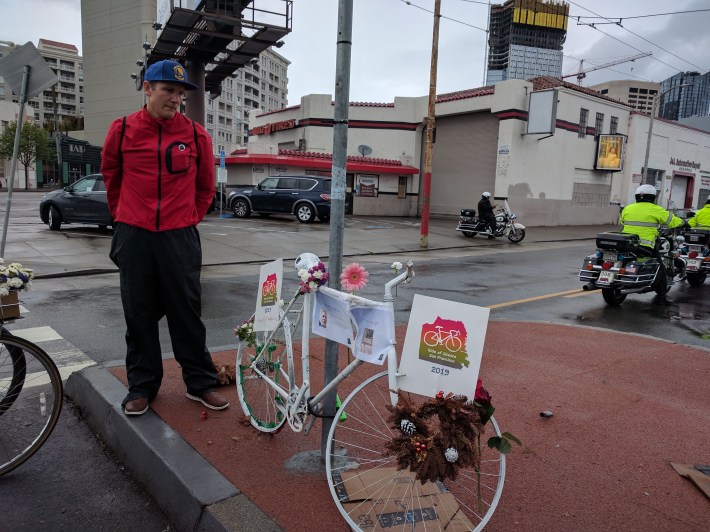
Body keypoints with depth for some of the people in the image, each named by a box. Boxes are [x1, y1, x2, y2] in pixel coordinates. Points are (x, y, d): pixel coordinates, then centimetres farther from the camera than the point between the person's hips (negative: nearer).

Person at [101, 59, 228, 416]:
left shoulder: (196, 134, 0)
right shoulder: (122, 130, 1)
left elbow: (205, 186, 11)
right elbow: (111, 178, 15)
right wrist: (124, 219, 16)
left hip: (179, 237, -1)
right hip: (134, 237, 1)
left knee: (187, 312, 5)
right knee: (139, 314, 9)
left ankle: (200, 383, 17)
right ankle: (142, 386, 22)